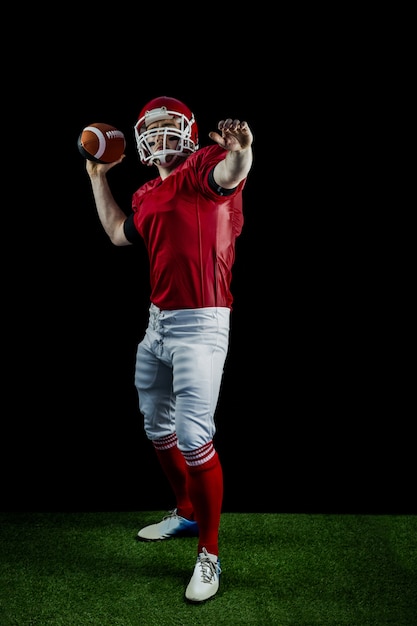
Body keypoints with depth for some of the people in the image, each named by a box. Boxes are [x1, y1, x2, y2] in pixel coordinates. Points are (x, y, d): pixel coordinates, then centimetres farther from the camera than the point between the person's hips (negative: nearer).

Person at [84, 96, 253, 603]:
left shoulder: (202, 167, -8)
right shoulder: (147, 196, 15)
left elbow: (228, 175, -32)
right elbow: (118, 233, 32)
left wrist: (240, 151, -56)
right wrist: (98, 177, 34)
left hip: (200, 324, -9)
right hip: (157, 322, 9)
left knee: (193, 436, -13)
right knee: (156, 427, 20)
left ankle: (209, 554, 3)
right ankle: (186, 513, 41)